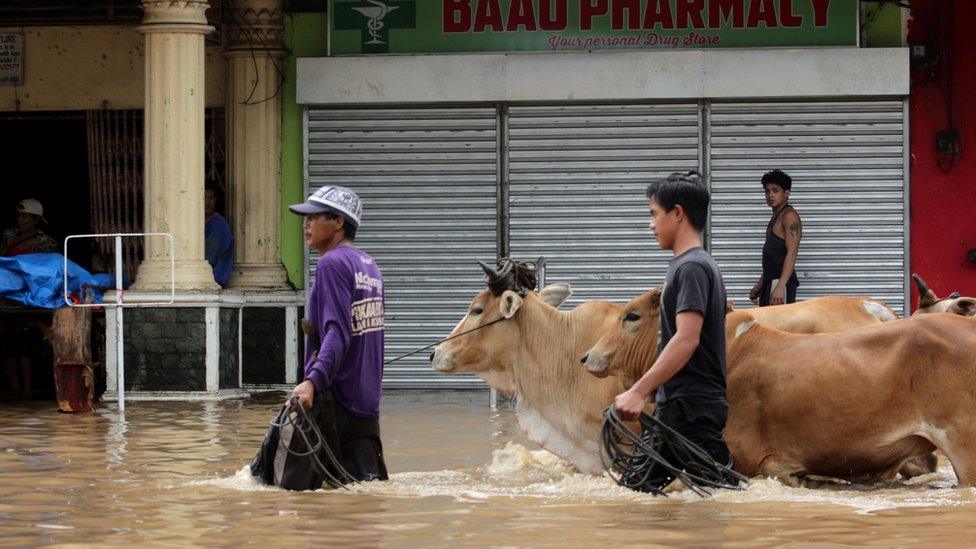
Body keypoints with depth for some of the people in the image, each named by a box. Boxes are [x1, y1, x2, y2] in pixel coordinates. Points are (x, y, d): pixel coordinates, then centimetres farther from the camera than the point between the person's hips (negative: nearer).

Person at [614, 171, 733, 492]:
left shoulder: (691, 268, -13)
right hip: (677, 406, 10)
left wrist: (638, 392, -29)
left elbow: (687, 339, -24)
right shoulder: (694, 265, 19)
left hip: (691, 407, -10)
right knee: (639, 487, 8)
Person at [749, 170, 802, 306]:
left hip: (782, 281, -10)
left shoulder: (789, 216, -11)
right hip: (770, 281, 10)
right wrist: (760, 285, 24)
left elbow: (792, 253, -20)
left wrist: (780, 286, -28)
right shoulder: (776, 217, 20)